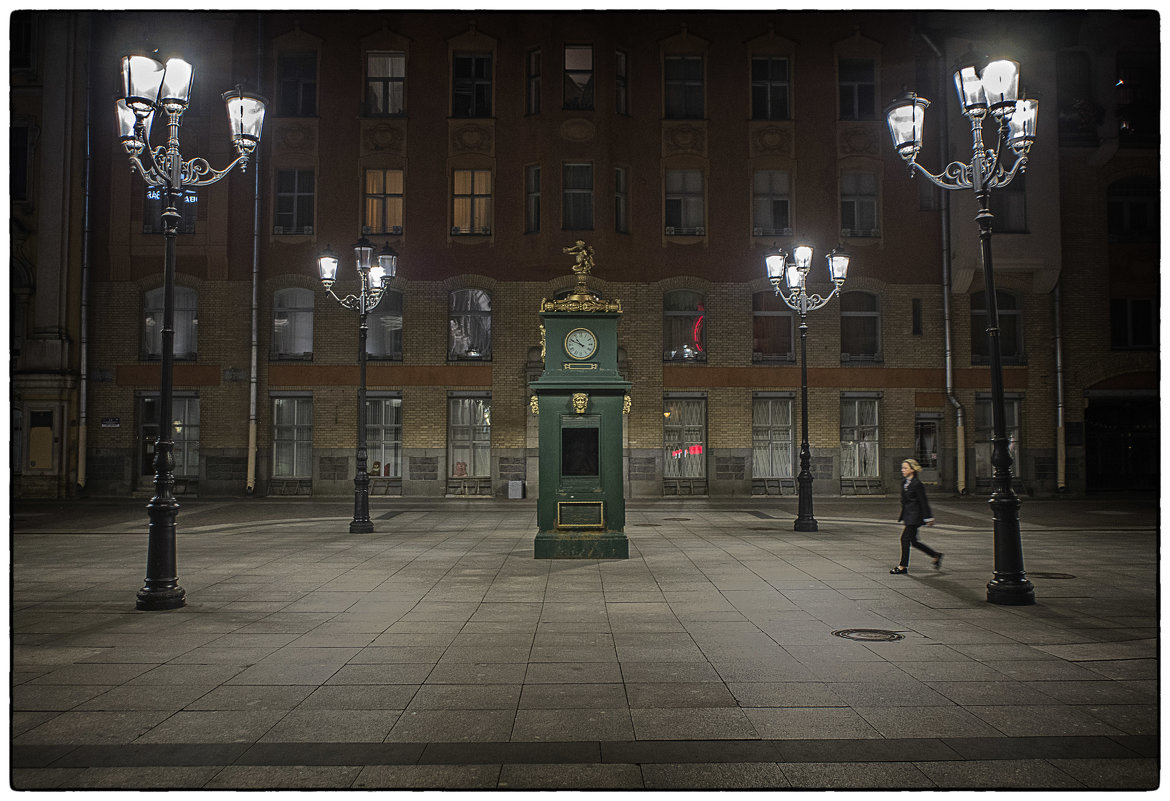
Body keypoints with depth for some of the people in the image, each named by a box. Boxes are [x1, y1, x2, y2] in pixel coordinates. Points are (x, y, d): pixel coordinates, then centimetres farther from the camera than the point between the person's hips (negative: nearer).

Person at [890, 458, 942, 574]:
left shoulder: (917, 484, -15)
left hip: (915, 516, -9)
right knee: (913, 541, 11)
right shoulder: (905, 483, 10)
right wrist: (902, 517, 22)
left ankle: (903, 566, 3)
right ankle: (936, 555, 26)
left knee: (905, 538, -6)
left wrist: (928, 518, -12)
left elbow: (923, 502, -14)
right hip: (908, 515, 9)